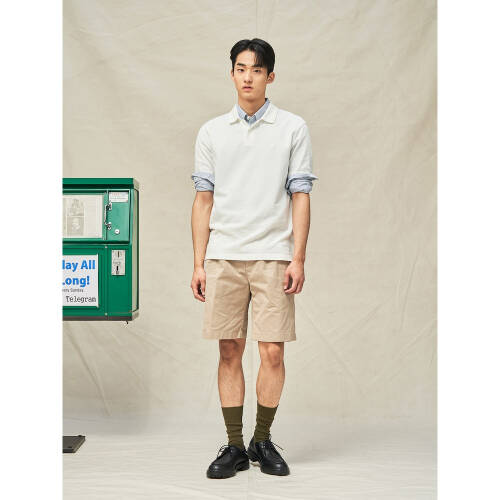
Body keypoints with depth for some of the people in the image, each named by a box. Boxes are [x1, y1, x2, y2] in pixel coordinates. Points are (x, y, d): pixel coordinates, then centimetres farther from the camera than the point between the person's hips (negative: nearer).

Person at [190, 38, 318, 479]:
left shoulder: (293, 128, 6)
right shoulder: (211, 132, 12)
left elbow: (300, 196, 2)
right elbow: (203, 199, 10)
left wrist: (298, 258, -6)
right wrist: (199, 264, 5)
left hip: (273, 256, -1)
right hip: (223, 257, 2)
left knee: (273, 351, 0)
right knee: (229, 351, 4)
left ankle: (263, 442, 19)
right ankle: (235, 446, 17)